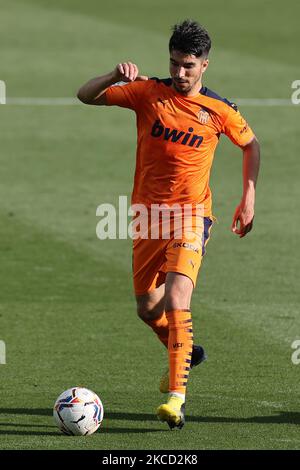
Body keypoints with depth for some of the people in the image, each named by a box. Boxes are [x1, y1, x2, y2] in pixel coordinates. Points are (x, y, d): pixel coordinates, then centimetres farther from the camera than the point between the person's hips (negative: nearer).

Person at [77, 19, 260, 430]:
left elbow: (251, 145, 16)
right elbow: (86, 96, 0)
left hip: (191, 214, -4)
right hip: (148, 212, 4)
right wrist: (116, 77, -20)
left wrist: (249, 198, 9)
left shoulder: (220, 111, -3)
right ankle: (186, 353, 42)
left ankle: (177, 396, -27)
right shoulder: (147, 92, -1)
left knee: (176, 299, -23)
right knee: (148, 308, 10)